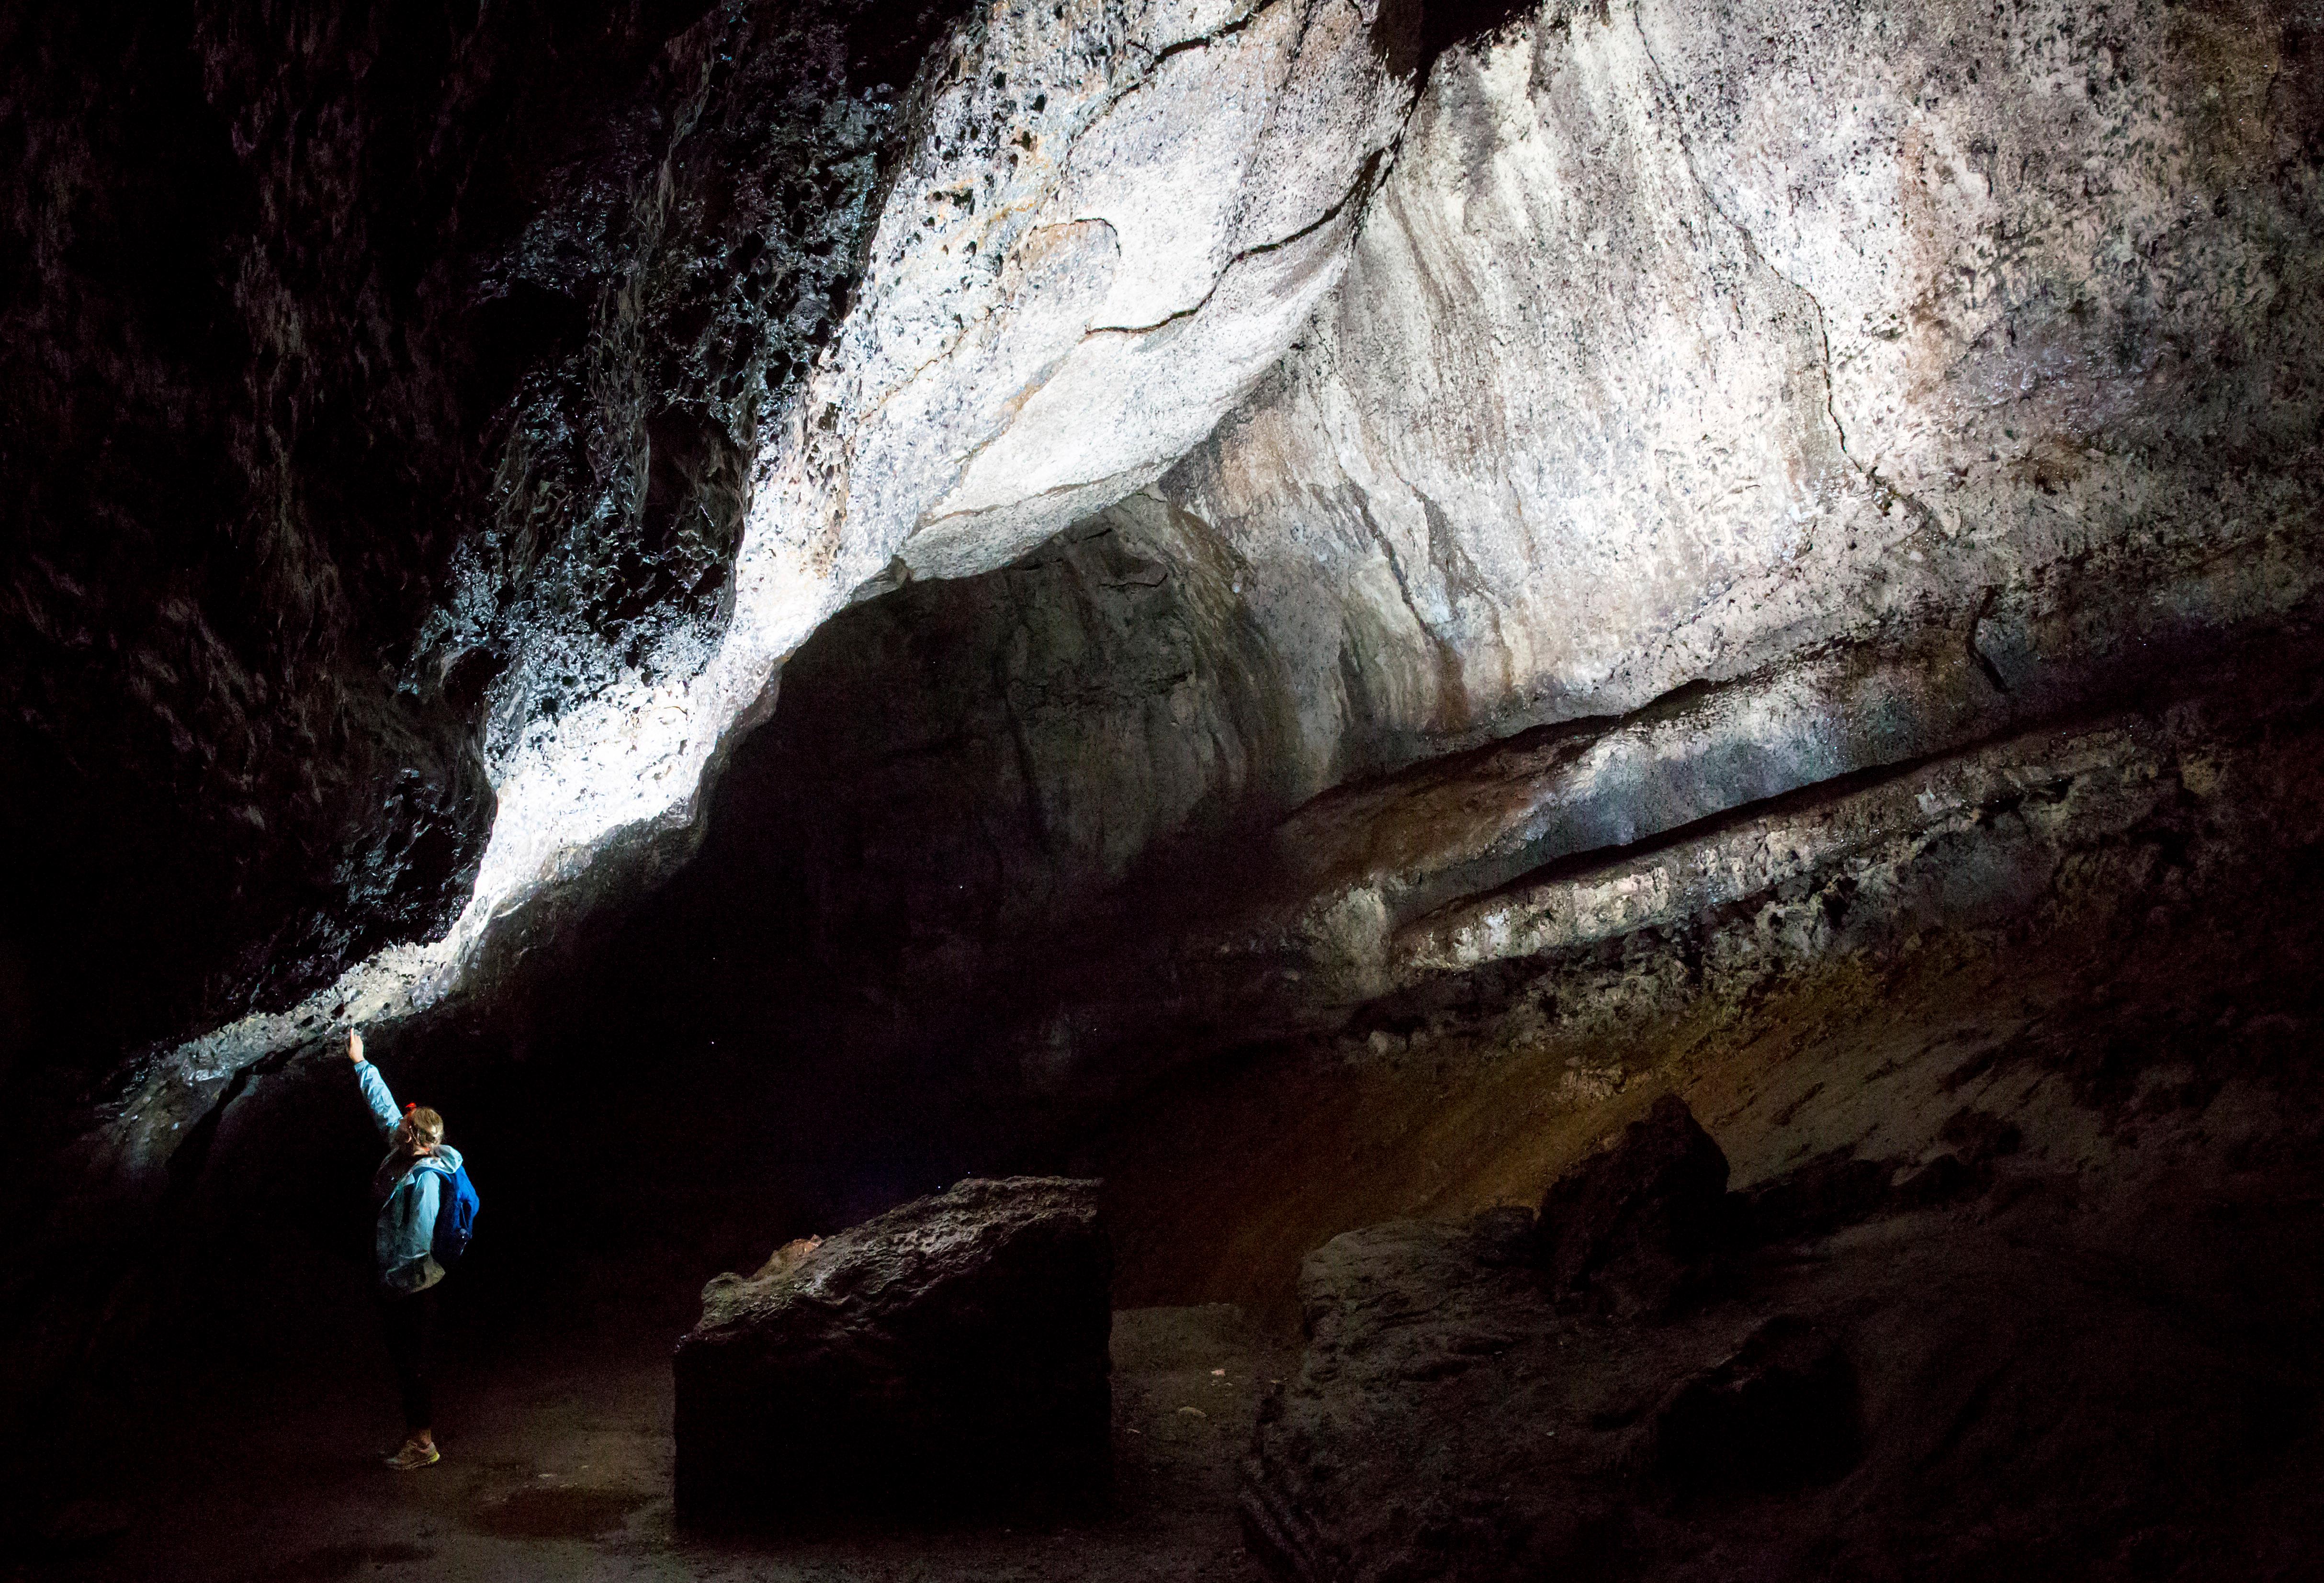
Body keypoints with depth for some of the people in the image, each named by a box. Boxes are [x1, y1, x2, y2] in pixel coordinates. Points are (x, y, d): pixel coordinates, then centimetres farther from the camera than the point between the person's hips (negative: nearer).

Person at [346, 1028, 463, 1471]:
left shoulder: (427, 1180, -25)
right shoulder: (408, 1152, 1)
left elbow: (418, 1241, -24)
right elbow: (383, 1105, 13)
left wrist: (395, 1280, -17)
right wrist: (360, 1063, 19)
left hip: (412, 1286, -9)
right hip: (398, 1282, 9)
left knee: (411, 1363, 1)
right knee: (404, 1360, 16)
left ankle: (423, 1443, 12)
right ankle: (418, 1436, 26)